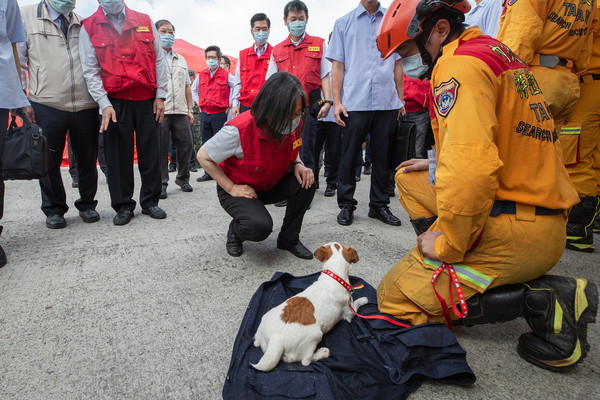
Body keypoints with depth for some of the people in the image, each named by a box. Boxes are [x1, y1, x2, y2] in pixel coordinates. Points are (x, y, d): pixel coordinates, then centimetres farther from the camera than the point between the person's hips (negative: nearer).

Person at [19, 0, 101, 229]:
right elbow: (16, 61, 8)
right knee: (49, 160, 3)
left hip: (85, 105, 2)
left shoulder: (83, 24, 16)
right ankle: (54, 210, 18)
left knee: (87, 159, 5)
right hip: (46, 105, -1)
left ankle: (87, 205, 22)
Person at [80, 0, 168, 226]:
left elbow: (158, 60, 9)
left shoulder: (145, 21, 10)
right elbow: (90, 70, 1)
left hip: (147, 99, 1)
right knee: (118, 154, 1)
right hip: (114, 102, -1)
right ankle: (123, 206, 12)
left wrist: (160, 95, 2)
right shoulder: (89, 27, 6)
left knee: (150, 151, 3)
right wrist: (104, 103, -10)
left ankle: (150, 201, 15)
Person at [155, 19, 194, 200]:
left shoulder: (181, 60, 23)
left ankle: (183, 178, 20)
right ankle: (161, 183, 6)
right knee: (160, 148, -3)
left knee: (186, 145, 3)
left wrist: (190, 110, 15)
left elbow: (187, 86, 23)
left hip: (180, 111, 5)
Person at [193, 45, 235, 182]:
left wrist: (230, 104, -2)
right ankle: (208, 172, 16)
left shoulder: (226, 75, -2)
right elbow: (193, 90, 27)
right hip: (204, 114, 5)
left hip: (220, 114, -5)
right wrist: (199, 103, 15)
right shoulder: (201, 75, 11)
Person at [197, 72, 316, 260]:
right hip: (237, 189, -5)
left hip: (271, 185, 6)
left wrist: (297, 164, -13)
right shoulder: (239, 130, -31)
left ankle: (288, 239, 0)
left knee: (306, 183, -21)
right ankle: (235, 232, 7)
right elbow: (203, 156, -16)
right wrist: (231, 188, -18)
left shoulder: (293, 124, -14)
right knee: (260, 226, -32)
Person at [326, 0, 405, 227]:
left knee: (382, 156, 6)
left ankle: (379, 205, 18)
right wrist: (336, 102, -4)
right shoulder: (343, 23, 12)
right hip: (354, 103, -1)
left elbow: (398, 64, 15)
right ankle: (346, 205, 13)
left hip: (386, 103, 2)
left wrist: (400, 100, 9)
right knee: (349, 156, 1)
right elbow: (337, 66, 6)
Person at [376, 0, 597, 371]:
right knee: (409, 178, 20)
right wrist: (440, 164, 19)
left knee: (394, 298, -3)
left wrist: (447, 244, -17)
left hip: (515, 230, -10)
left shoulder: (460, 64, -15)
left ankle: (541, 301, -7)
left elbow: (474, 168, -30)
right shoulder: (496, 52, 17)